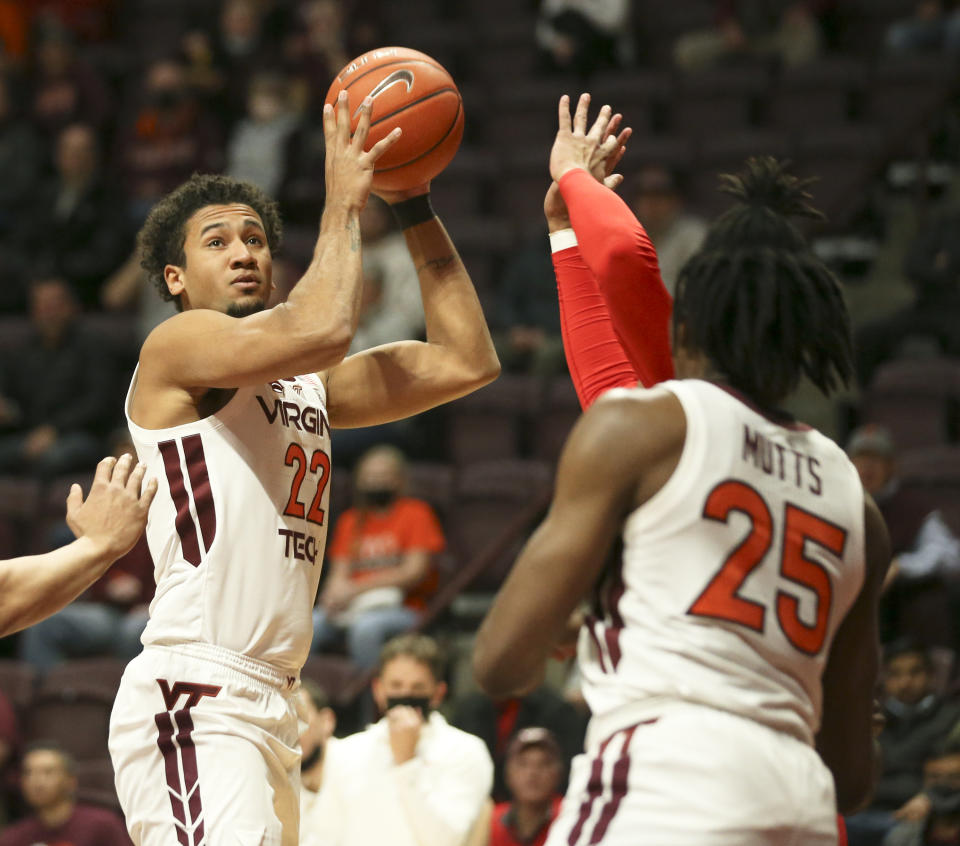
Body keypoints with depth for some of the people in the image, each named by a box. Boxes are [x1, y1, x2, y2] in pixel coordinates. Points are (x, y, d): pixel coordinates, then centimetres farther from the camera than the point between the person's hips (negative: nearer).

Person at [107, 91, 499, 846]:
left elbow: (465, 361, 16)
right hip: (193, 700, -9)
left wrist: (415, 205, 14)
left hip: (269, 707, 9)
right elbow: (320, 329, -21)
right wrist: (344, 204, -6)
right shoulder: (177, 346, -3)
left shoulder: (308, 386, 21)